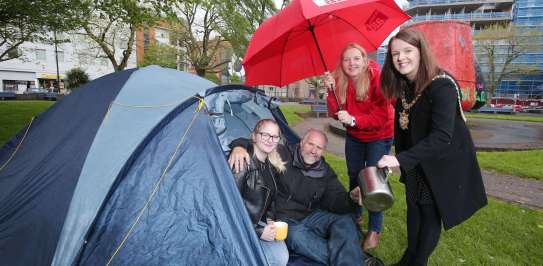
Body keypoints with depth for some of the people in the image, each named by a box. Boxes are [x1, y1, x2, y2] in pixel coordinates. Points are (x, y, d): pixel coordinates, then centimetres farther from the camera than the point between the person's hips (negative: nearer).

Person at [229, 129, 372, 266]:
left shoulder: (325, 172, 2)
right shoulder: (282, 155, -10)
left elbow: (336, 201, -1)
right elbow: (253, 145, -11)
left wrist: (351, 198, -24)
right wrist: (239, 146, -36)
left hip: (312, 217, 4)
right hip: (285, 221, -4)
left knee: (345, 221, -20)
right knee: (297, 235, -35)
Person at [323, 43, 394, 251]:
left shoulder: (377, 79, -25)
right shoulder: (340, 81, -11)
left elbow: (381, 117, -27)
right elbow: (336, 114, -14)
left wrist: (354, 120, -37)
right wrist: (332, 91, -27)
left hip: (379, 137, -5)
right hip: (354, 136, 5)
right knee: (354, 176, 14)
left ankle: (374, 230, 12)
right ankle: (354, 216, 37)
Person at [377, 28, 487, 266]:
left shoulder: (442, 85, -25)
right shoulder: (403, 86, -3)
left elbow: (442, 137, -33)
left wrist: (401, 158, -39)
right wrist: (400, 158, 1)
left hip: (444, 162, -6)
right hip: (416, 161, 6)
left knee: (431, 212, 4)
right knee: (413, 207, 15)